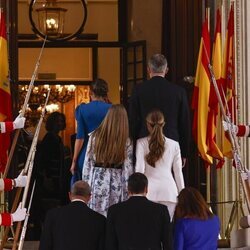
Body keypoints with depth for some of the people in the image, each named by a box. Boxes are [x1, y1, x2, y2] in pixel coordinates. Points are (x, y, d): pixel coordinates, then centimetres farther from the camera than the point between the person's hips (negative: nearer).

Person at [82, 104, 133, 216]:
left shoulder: (95, 136, 1)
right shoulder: (126, 142, -3)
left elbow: (88, 162, 3)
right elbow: (127, 169, -2)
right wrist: (127, 193, 4)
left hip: (97, 181, 1)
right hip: (116, 184, -1)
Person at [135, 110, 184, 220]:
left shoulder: (142, 143, 1)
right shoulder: (174, 145, 6)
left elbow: (139, 169, -2)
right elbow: (178, 172, 10)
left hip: (149, 190, -1)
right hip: (168, 190, 1)